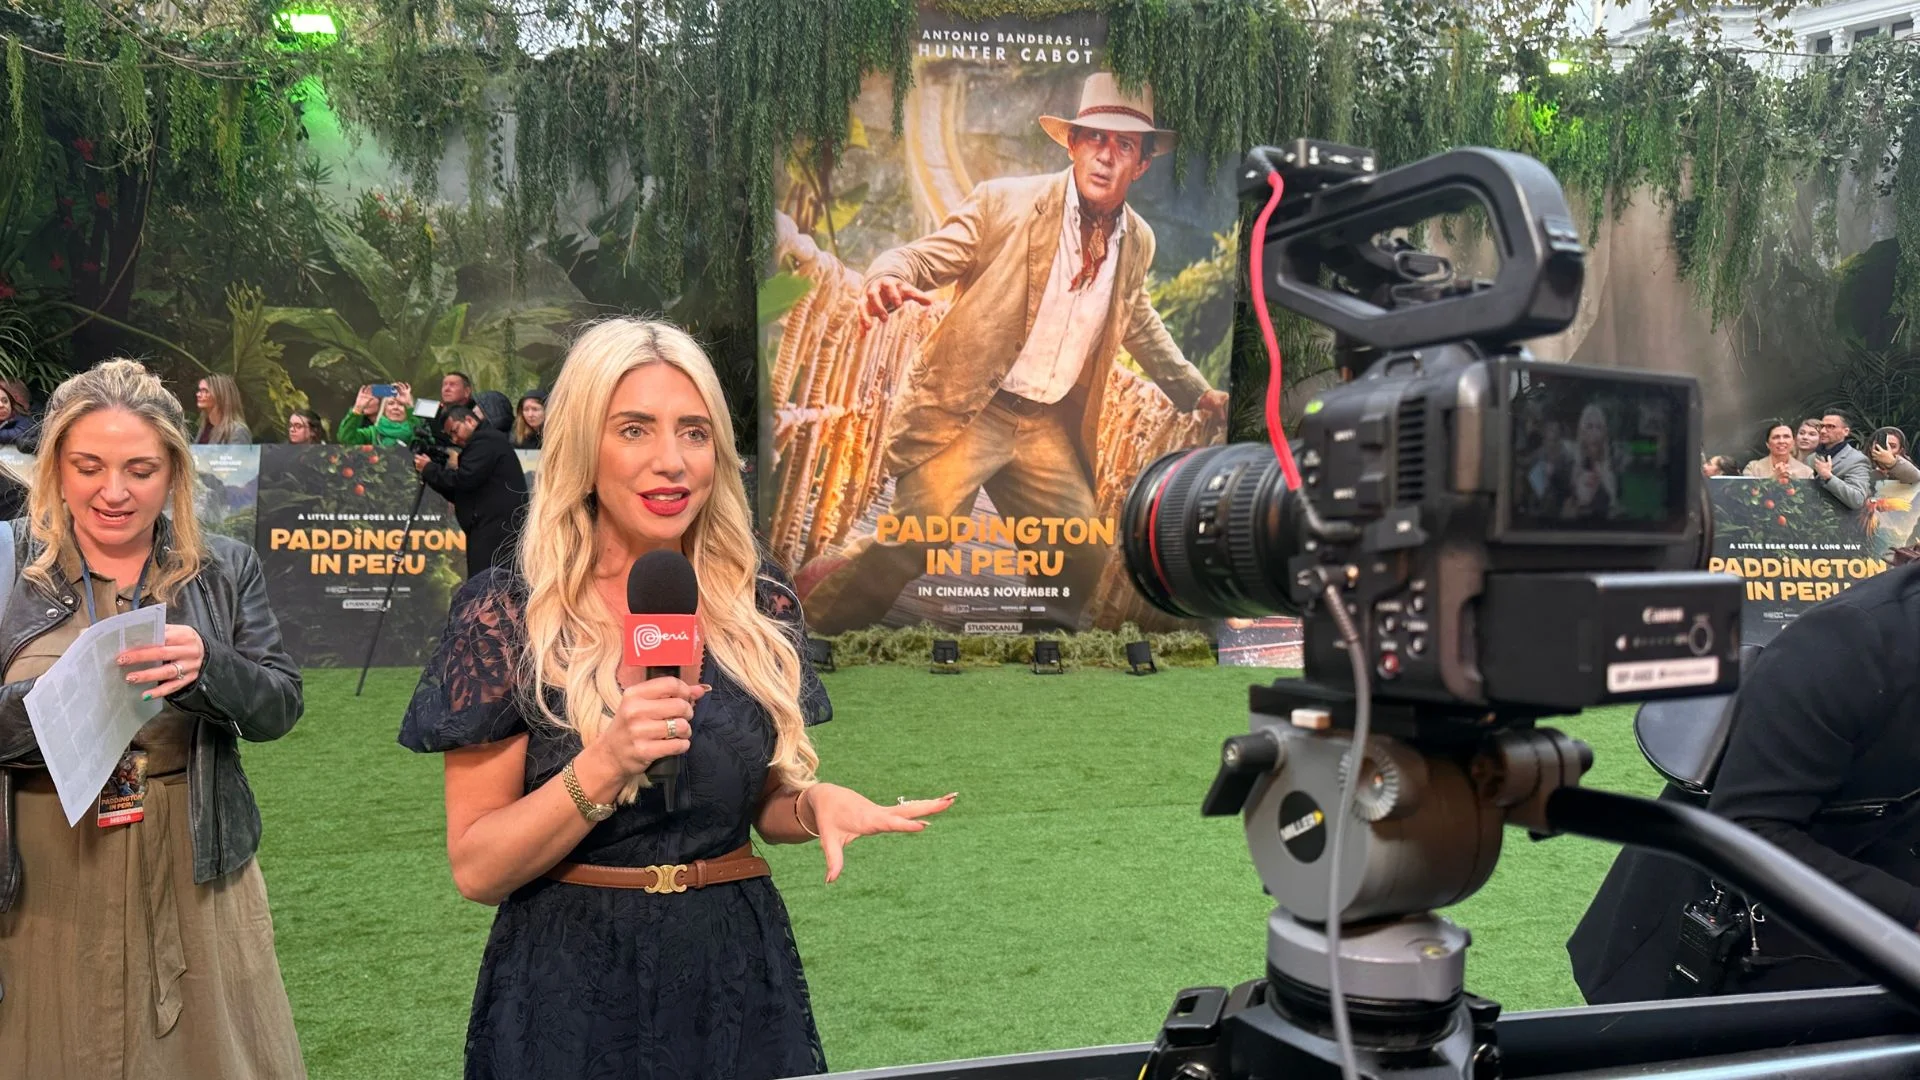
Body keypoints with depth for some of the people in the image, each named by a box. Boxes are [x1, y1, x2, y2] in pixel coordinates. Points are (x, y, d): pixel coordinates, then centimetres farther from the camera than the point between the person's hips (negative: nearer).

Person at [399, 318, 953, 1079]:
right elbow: (475, 868, -10)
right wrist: (602, 766, -25)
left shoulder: (762, 608, -1)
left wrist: (815, 805, -10)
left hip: (738, 972, 3)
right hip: (574, 986, -3)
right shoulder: (506, 616, -10)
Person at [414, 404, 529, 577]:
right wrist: (433, 473, 12)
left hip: (496, 531, -10)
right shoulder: (484, 442, 26)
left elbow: (465, 480, -16)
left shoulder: (485, 441, -6)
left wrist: (429, 470, -2)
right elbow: (459, 494, 25)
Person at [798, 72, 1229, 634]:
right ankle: (821, 614, 5)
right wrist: (889, 279, -32)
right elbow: (923, 256, -9)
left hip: (1048, 427, 5)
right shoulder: (1006, 202, -9)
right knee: (918, 540, -19)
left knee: (1082, 558, 5)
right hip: (964, 411, -5)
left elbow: (1138, 323, 25)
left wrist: (1196, 390, 30)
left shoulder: (1137, 240, 7)